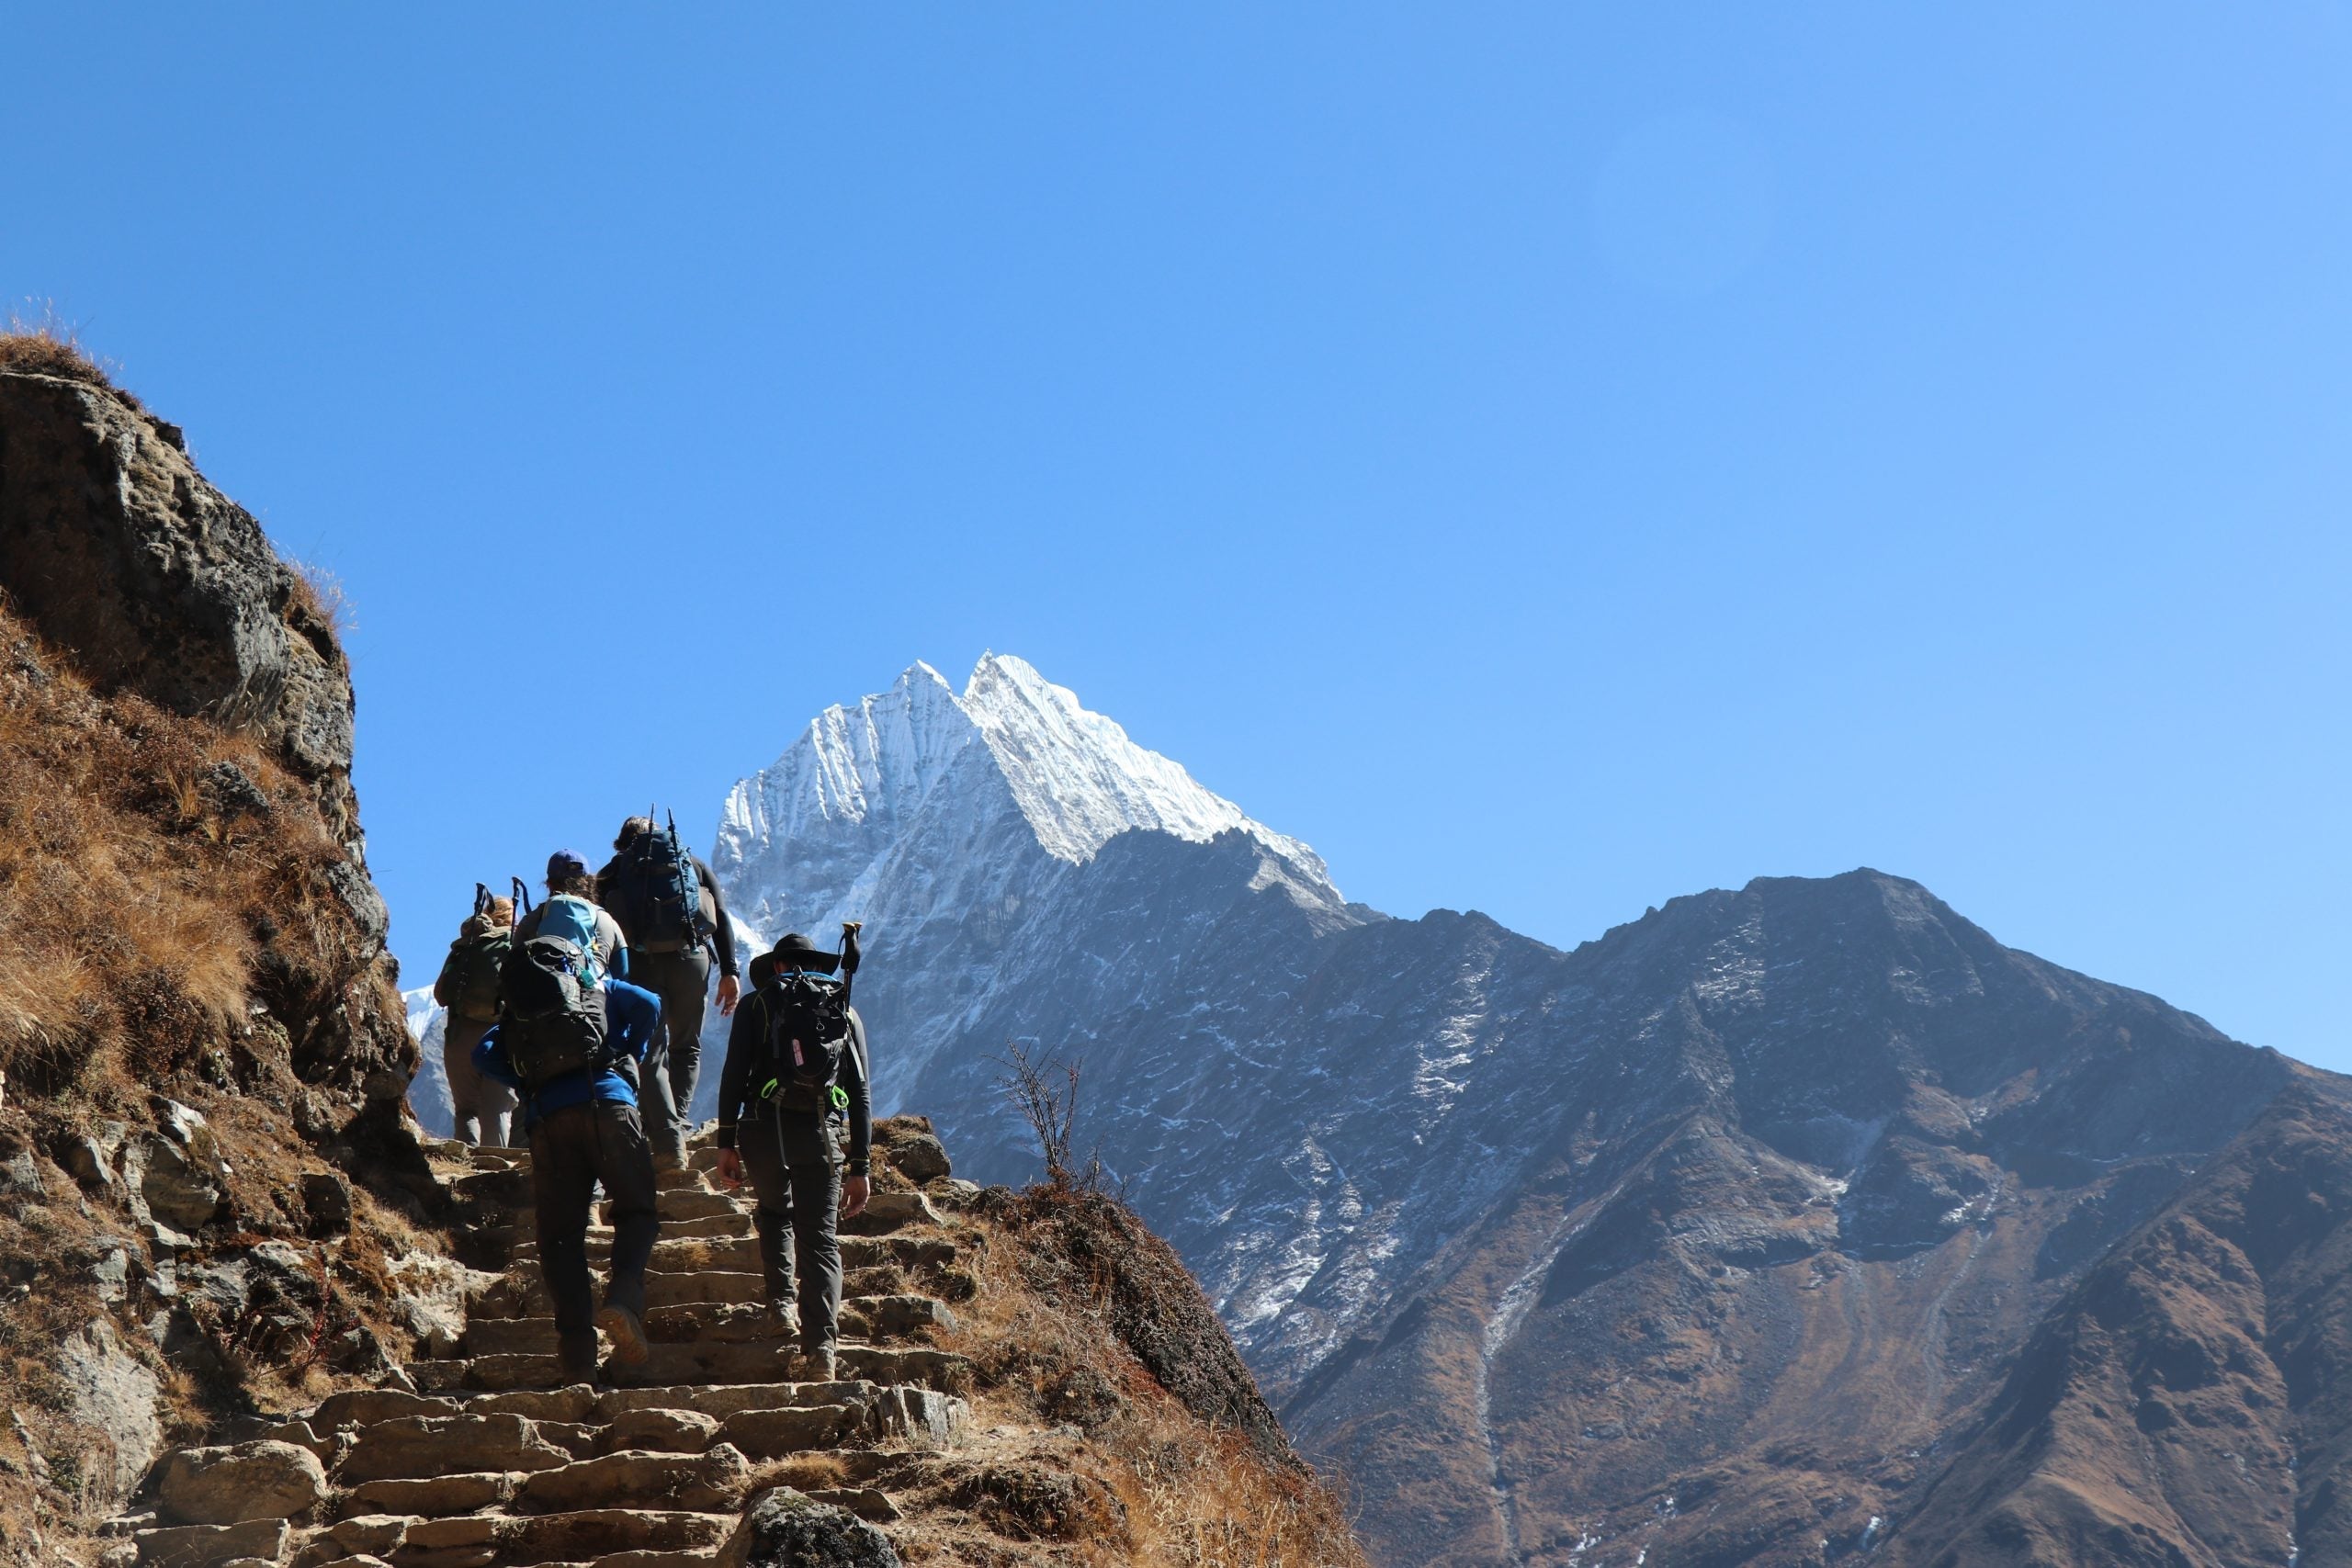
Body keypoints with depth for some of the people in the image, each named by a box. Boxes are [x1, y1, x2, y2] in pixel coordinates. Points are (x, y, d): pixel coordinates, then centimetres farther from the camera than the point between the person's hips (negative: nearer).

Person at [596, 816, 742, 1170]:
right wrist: (729, 972, 6)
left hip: (640, 962, -1)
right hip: (691, 957, 1)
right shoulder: (693, 862, 22)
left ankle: (669, 1142, -12)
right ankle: (679, 1125, 9)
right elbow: (722, 918, 10)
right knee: (686, 1047, 18)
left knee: (651, 1052, 1)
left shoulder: (614, 870, 20)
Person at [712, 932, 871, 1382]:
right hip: (820, 1133, 0)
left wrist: (726, 1143, 1)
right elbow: (861, 1094, 14)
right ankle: (820, 1349, -14)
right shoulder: (845, 1012, 20)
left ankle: (781, 1301, 9)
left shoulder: (757, 1003, 15)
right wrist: (861, 1168, 14)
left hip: (764, 1126, 0)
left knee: (774, 1212, 27)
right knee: (821, 1240, 2)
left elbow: (734, 1074, 2)